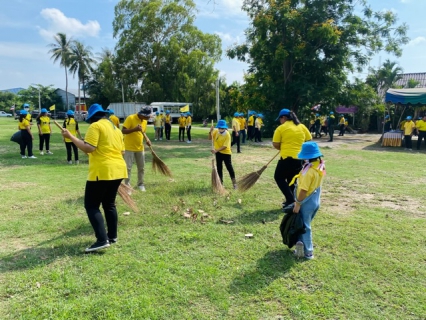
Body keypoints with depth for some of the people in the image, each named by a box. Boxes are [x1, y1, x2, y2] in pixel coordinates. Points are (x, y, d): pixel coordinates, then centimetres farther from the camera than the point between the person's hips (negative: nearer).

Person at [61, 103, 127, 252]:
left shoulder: (96, 126, -7)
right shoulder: (116, 128, 18)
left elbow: (88, 148, -18)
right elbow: (122, 151, 18)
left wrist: (70, 136, -11)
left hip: (102, 172, -8)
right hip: (118, 170, 8)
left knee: (91, 205, -1)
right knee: (109, 204, 19)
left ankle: (102, 240, -10)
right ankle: (112, 236, 23)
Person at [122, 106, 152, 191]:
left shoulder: (145, 121, 4)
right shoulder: (130, 118, -16)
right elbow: (123, 131, -20)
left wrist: (147, 139, 0)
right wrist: (135, 129, -33)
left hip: (140, 148, 6)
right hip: (129, 148, -6)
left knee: (141, 167, 12)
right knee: (128, 167, -3)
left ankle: (140, 184, 27)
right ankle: (127, 186, 7)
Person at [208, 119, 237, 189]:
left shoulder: (227, 135, -20)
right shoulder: (216, 131, -4)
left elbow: (225, 146, -24)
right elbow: (210, 138, -2)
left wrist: (216, 150, -32)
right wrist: (210, 132, -20)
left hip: (226, 153, -5)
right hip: (218, 153, 5)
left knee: (229, 167, -5)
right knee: (219, 167, 10)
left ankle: (234, 182, 5)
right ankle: (220, 182, 22)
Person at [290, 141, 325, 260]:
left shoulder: (309, 170, -27)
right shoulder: (321, 166, -1)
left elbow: (303, 190, -26)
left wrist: (298, 204, -17)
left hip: (307, 202, -8)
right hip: (316, 201, 8)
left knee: (304, 227, 7)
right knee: (305, 225, 22)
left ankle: (308, 252, 16)